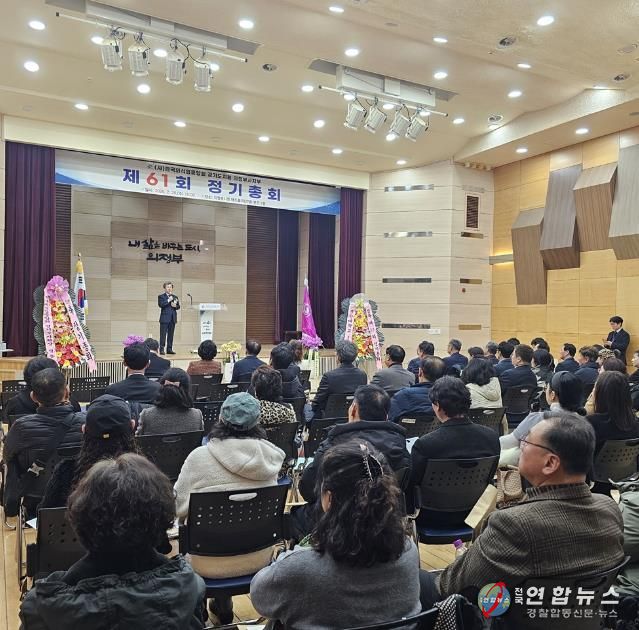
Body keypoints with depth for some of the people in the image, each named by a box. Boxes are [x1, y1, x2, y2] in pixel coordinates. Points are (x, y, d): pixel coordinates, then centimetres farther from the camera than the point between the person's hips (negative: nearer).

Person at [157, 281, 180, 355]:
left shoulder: (175, 297, 17)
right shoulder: (161, 296, 4)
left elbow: (178, 306, 12)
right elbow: (160, 305, -13)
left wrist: (175, 306, -9)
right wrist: (168, 300, -17)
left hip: (173, 318, 4)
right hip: (164, 318, -4)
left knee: (171, 335, 7)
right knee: (163, 335, -4)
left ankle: (169, 349, 11)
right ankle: (161, 349, -1)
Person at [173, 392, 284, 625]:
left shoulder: (200, 457, -18)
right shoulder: (270, 456, -6)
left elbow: (178, 507, -7)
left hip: (211, 562, -3)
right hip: (258, 558, 3)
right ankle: (222, 603, 43)